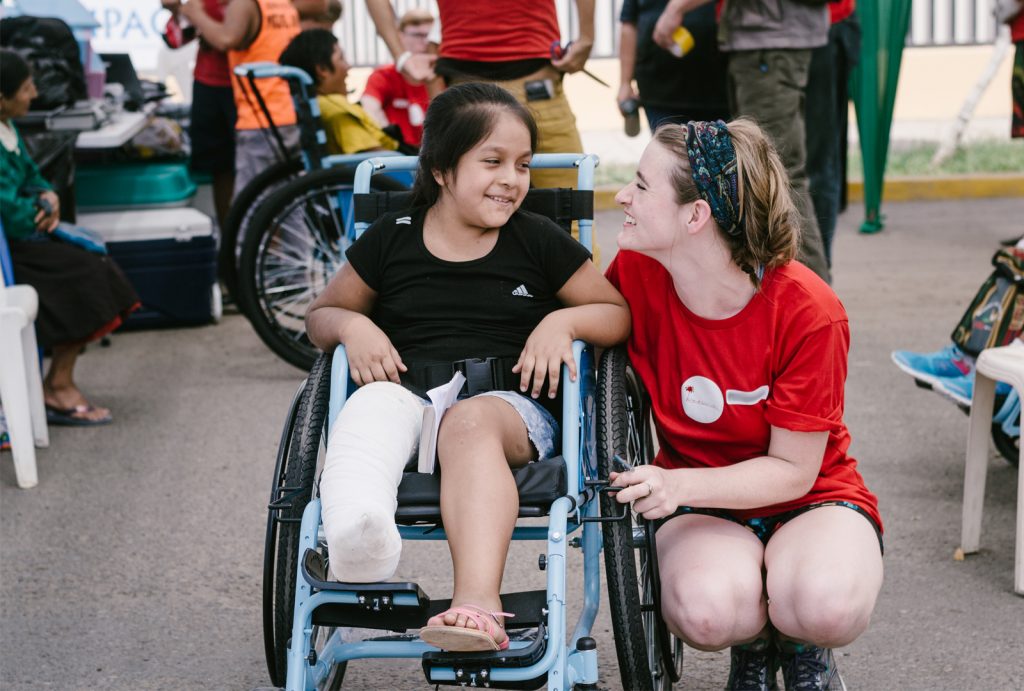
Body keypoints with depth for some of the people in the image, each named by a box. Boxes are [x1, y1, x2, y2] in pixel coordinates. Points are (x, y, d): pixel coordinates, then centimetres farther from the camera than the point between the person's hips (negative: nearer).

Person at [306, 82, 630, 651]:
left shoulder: (540, 241, 14)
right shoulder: (391, 241, 16)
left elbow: (618, 314, 18)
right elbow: (322, 313, 25)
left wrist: (563, 321, -3)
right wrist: (353, 326, 1)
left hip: (508, 404, -1)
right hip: (407, 395, 2)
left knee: (470, 422, -39)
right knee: (374, 400, -36)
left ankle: (478, 602, -59)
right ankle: (356, 534, -64)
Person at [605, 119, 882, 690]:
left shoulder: (809, 311, -22)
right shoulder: (637, 273, -11)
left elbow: (793, 470, -16)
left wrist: (678, 483, -31)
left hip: (811, 499, -2)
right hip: (702, 511, 2)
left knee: (826, 605, -37)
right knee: (707, 610, -35)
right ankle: (754, 645, 6)